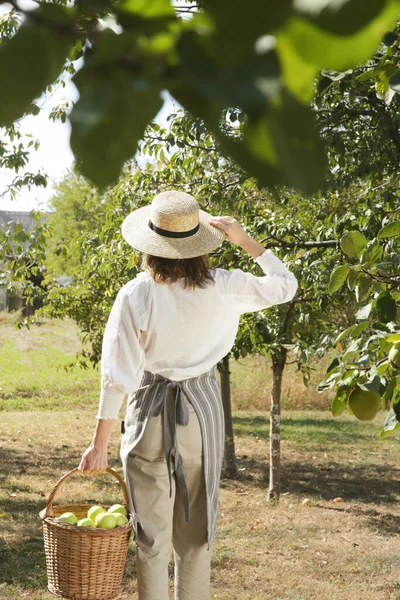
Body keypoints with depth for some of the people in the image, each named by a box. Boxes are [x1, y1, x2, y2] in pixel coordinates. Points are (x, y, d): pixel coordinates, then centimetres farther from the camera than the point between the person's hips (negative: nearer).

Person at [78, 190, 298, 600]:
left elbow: (117, 375, -14)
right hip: (202, 411, 2)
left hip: (150, 411, -2)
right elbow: (285, 286, 5)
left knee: (151, 533, 9)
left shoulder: (135, 295, -14)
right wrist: (244, 240, 8)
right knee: (196, 530, 15)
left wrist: (99, 444, -9)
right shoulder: (220, 288, -10)